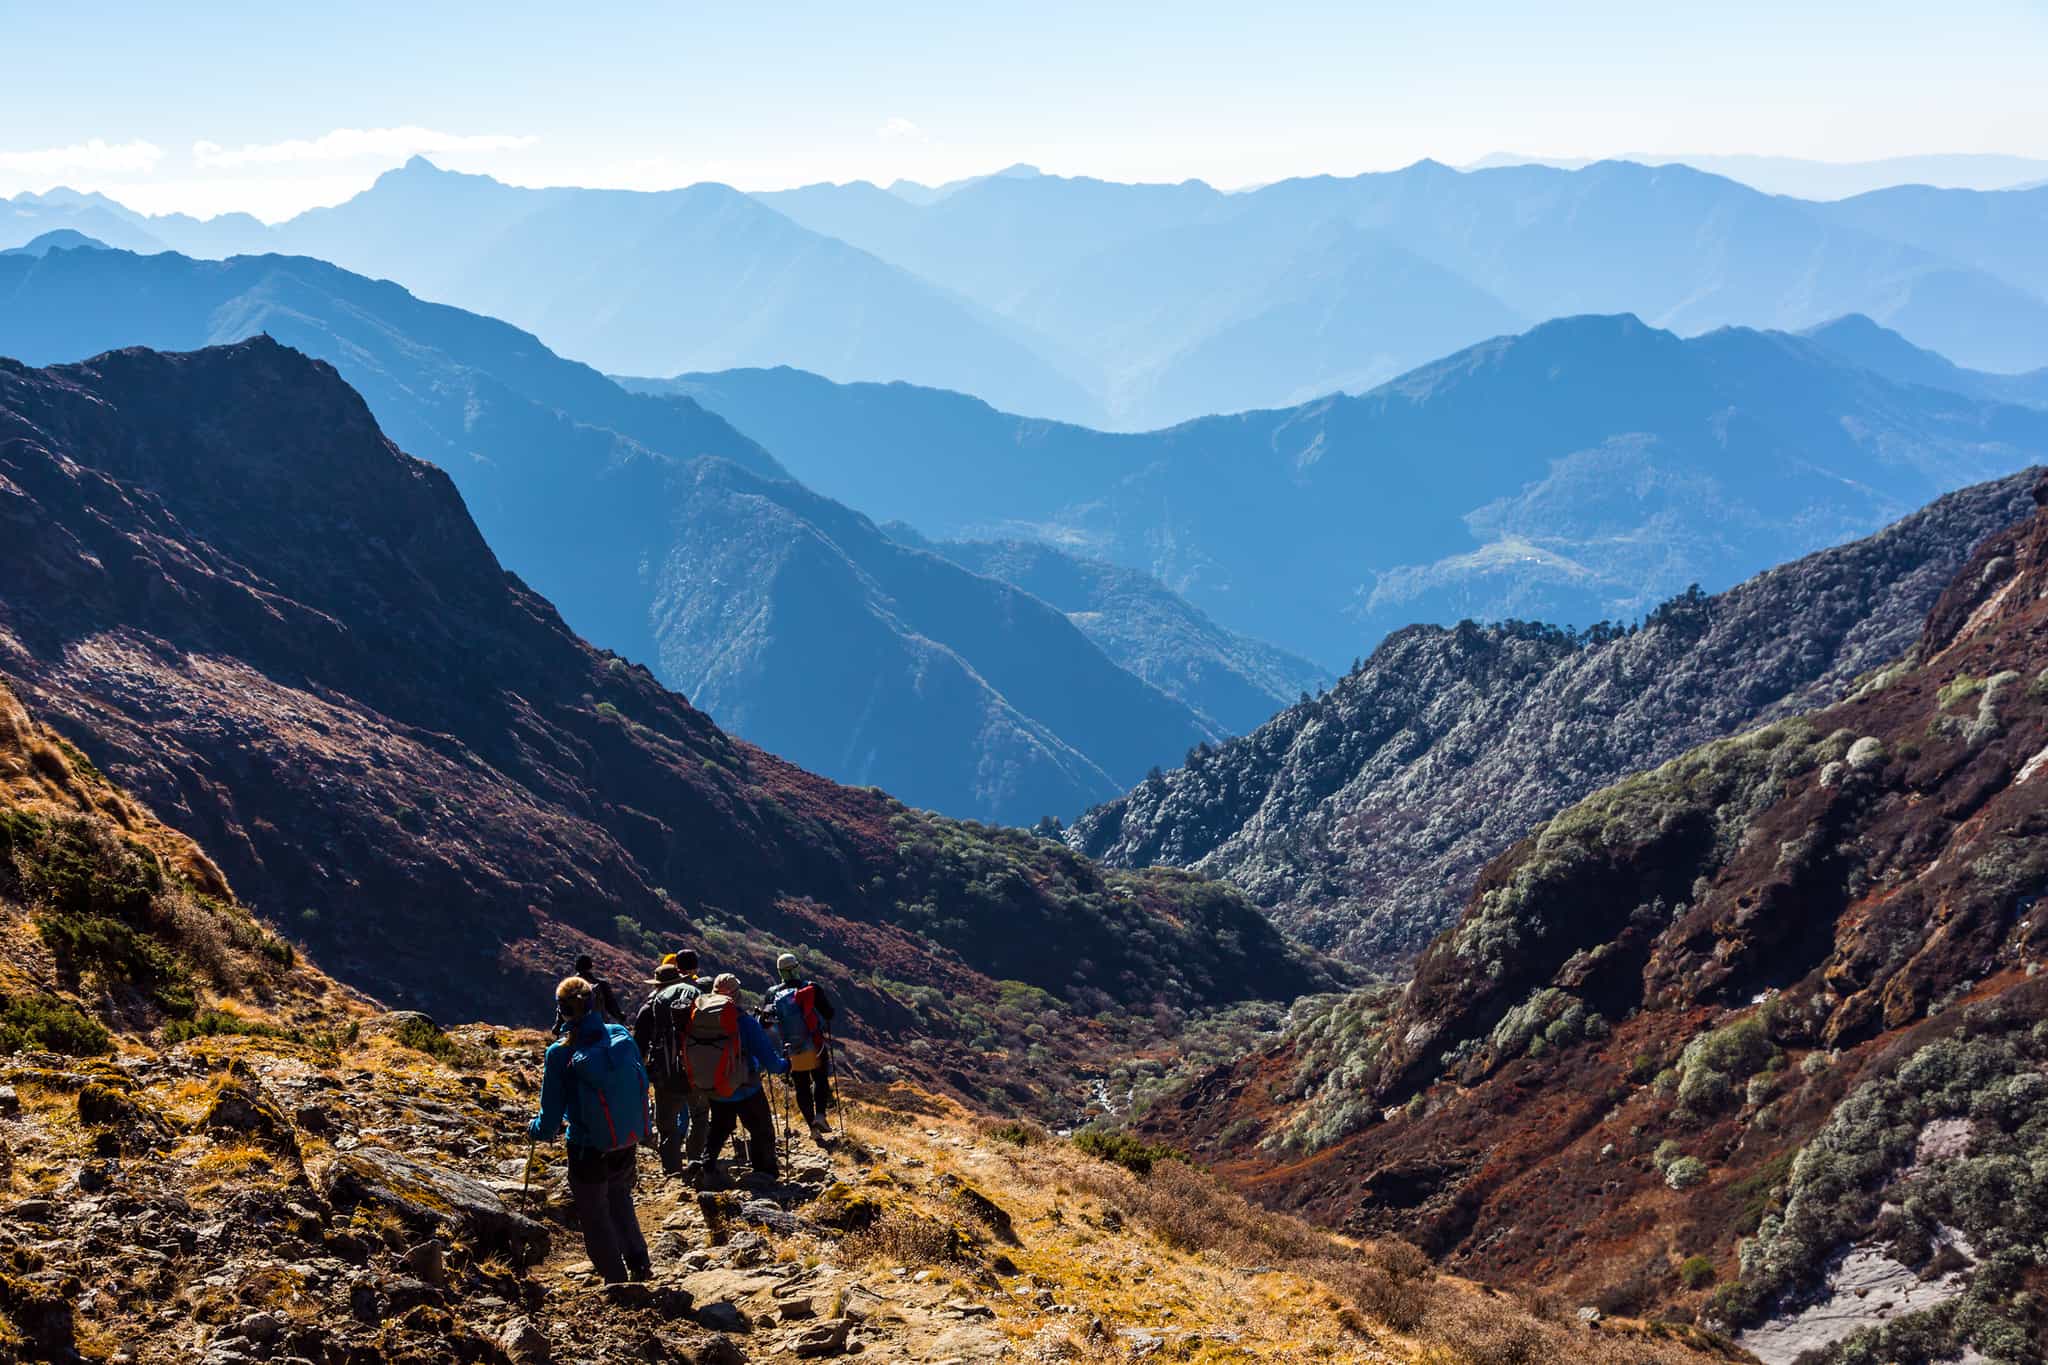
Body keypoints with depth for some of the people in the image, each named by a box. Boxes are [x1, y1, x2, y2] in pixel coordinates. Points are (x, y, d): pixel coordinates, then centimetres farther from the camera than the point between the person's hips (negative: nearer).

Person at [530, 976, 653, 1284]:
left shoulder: (560, 1054, -20)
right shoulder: (622, 1037, -9)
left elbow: (552, 1111, -13)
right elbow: (642, 1084, 2)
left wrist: (537, 1129, 10)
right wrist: (641, 1129, 18)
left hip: (588, 1149, -5)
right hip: (627, 1142, 5)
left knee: (595, 1217, 16)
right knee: (620, 1201, 30)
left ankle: (617, 1281, 23)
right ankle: (640, 1264, 31)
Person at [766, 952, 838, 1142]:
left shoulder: (774, 995, -3)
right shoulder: (812, 989, -9)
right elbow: (829, 1012, -5)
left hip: (792, 1051, 2)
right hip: (816, 1047, -2)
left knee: (802, 1088, 13)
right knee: (821, 1080, 16)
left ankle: (813, 1127, 11)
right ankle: (820, 1115, -5)